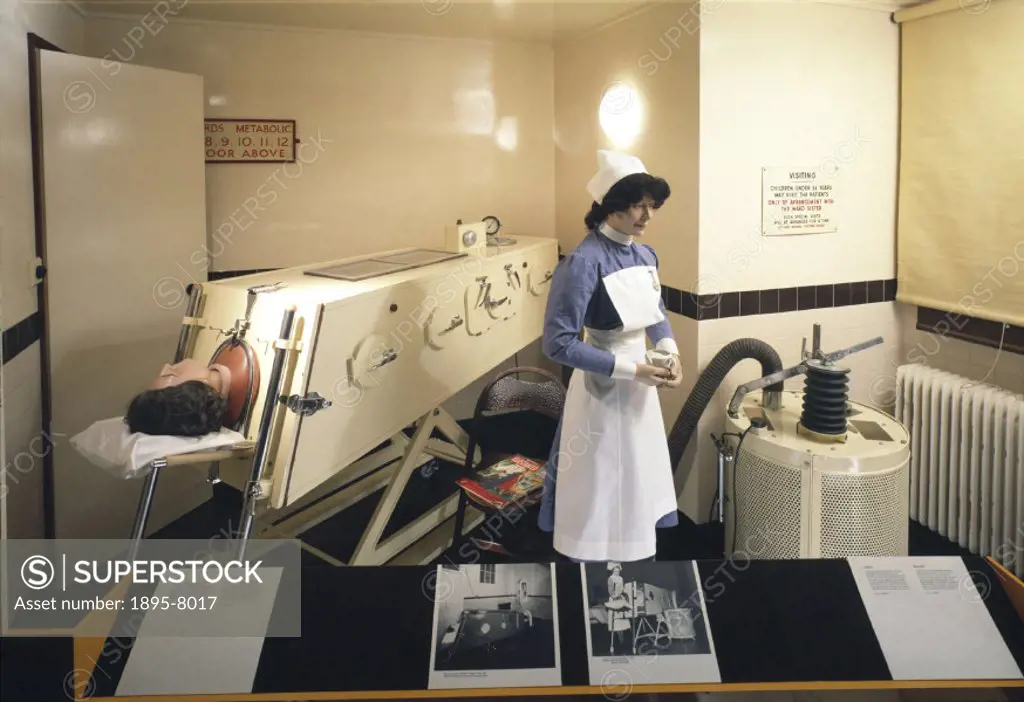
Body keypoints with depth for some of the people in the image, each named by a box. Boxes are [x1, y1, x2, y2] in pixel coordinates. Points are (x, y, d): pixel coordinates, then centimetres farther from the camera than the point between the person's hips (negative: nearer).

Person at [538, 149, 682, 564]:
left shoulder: (645, 255, 1)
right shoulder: (583, 262, -21)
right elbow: (558, 344, -24)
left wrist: (671, 353, -4)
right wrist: (631, 369, -23)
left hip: (642, 389, 7)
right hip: (603, 392, -7)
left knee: (642, 488, 22)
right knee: (602, 498, 6)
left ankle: (643, 552, 41)